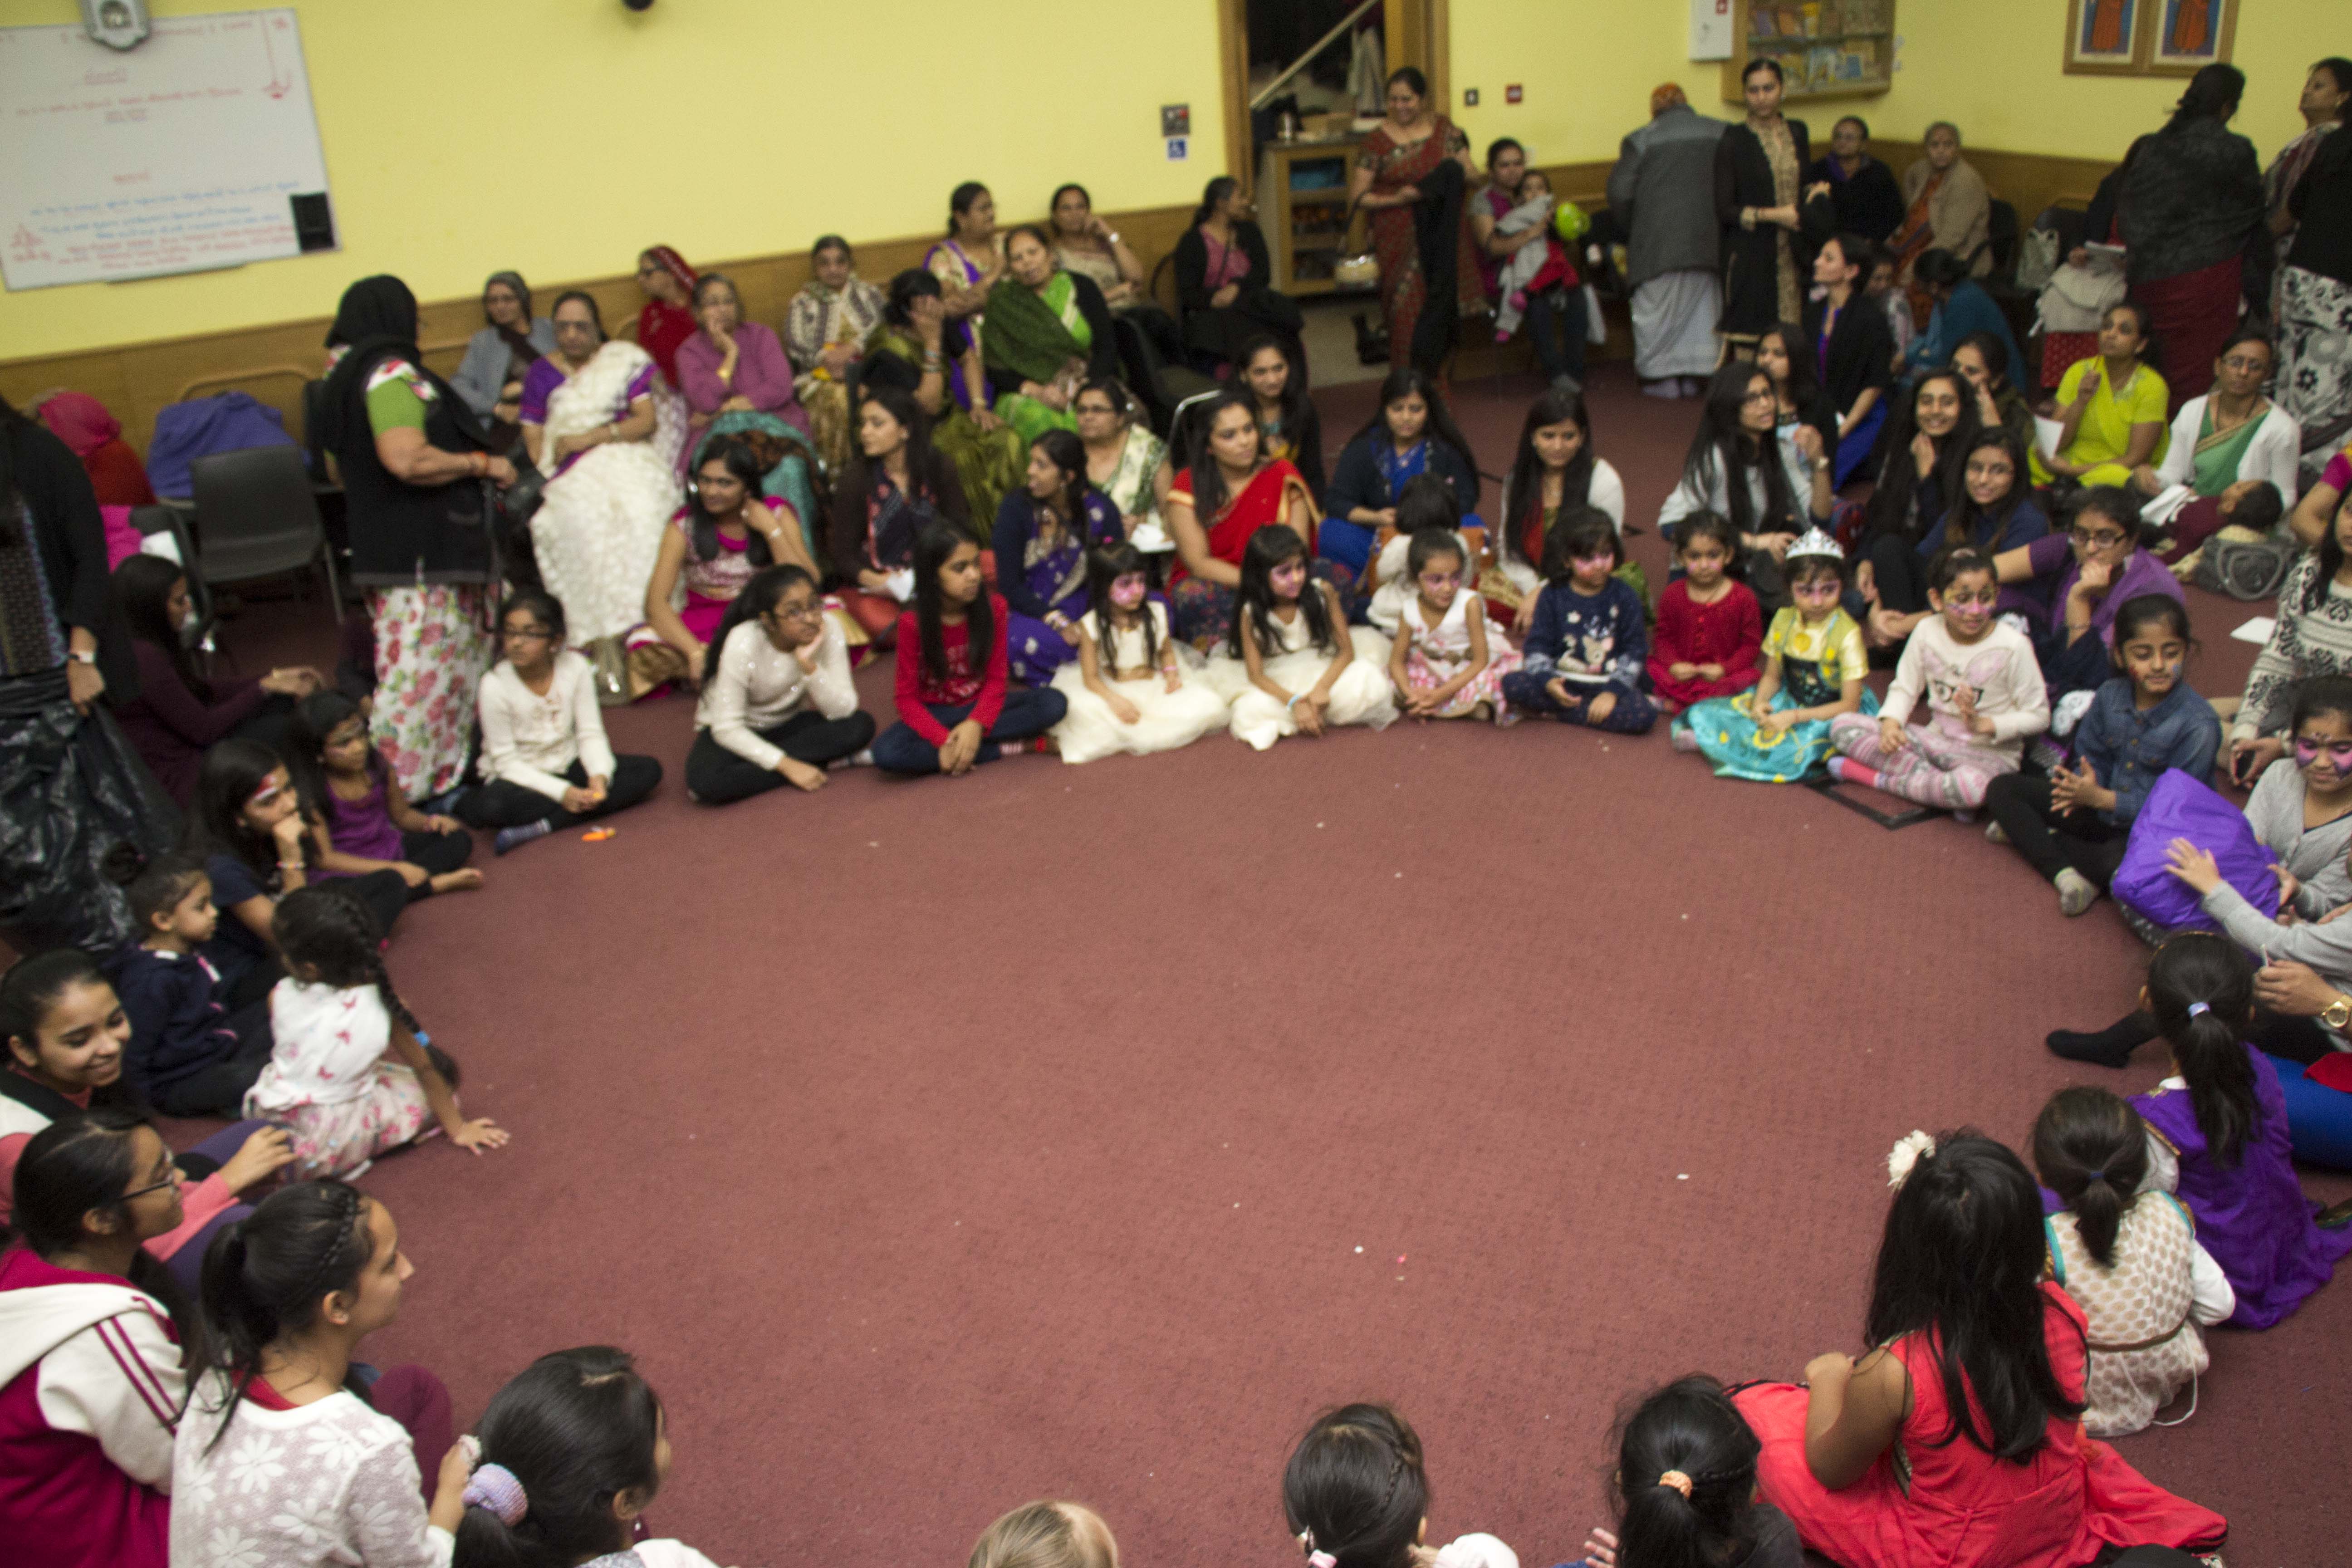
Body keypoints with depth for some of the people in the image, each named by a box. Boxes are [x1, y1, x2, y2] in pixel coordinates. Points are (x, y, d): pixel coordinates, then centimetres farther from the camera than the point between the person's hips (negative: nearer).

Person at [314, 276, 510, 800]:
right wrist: (483, 464, -15)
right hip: (421, 556, -10)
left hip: (382, 547, 10)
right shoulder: (391, 373, -15)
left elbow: (345, 466, 25)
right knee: (420, 676, -8)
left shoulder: (346, 378, 16)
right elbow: (407, 459, -29)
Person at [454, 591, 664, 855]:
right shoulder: (496, 685, -18)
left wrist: (599, 775, -25)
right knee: (489, 807, -37)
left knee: (648, 771, -16)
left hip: (566, 766, 5)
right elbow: (506, 761, -15)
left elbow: (591, 734, -5)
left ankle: (542, 825, -26)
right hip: (519, 777, -5)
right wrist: (562, 792, -25)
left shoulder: (575, 668, -9)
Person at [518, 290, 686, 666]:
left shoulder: (625, 360, 14)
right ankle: (607, 652, -40)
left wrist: (592, 436, -9)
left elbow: (648, 420, 3)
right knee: (587, 522, -33)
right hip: (571, 474, 0)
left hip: (628, 458, 0)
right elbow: (533, 436, 13)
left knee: (641, 512, -34)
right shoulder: (542, 373, 19)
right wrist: (545, 474, -7)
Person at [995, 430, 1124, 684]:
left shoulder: (1100, 508, -2)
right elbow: (1009, 584, -9)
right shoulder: (1016, 508, -6)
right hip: (1031, 612, -2)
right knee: (1026, 642, -38)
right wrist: (1059, 623, -21)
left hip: (1087, 609, 3)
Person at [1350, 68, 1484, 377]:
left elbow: (1473, 175, 7)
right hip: (1402, 240, -3)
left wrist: (1457, 170, -16)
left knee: (1442, 305, 2)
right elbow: (1356, 196, -3)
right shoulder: (1376, 142, -1)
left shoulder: (1443, 129, 8)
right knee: (1408, 309, -6)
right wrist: (1396, 198, -18)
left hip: (1445, 235, 3)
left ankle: (1436, 374, 17)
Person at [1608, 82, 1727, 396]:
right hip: (1709, 239, 3)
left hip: (1660, 241, -3)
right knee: (1701, 304, 14)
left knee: (1660, 309, 7)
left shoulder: (1640, 140, -4)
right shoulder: (1722, 133, 5)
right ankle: (1695, 374, 16)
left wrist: (1631, 231, 9)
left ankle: (1664, 376, 8)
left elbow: (1620, 193, -6)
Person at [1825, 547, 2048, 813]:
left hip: (1990, 753, -5)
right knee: (1843, 726, -11)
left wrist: (1983, 724, -22)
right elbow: (1905, 688, 5)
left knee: (1974, 783, -43)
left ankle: (1880, 779, -17)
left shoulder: (2012, 646, -14)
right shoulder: (1927, 632, -3)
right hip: (1935, 739, 5)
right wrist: (1891, 721, -16)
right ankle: (1942, 787, -19)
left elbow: (2039, 716, -8)